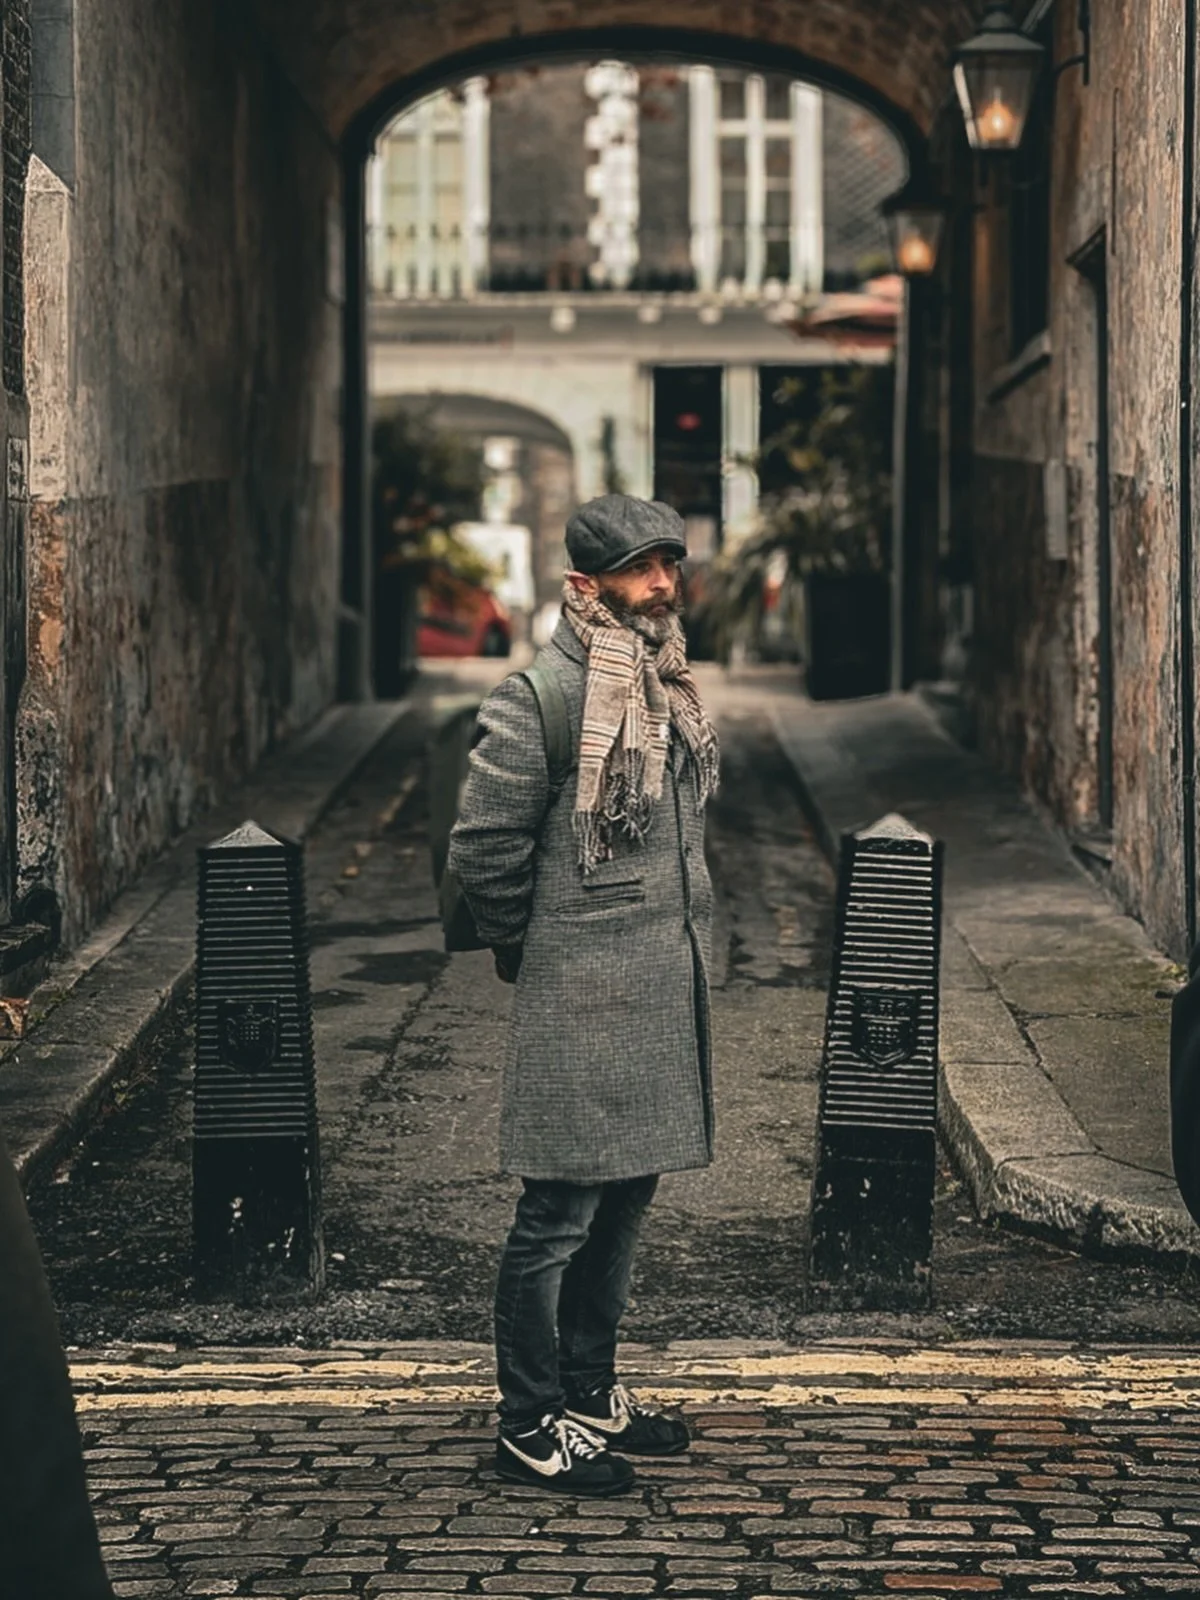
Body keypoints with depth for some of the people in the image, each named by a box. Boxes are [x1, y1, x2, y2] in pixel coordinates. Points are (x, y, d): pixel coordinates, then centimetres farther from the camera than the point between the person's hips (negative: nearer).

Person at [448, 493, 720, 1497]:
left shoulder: (668, 687, 12)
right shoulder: (541, 699, -15)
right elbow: (483, 850, -13)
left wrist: (679, 935, 17)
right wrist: (529, 949, -2)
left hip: (666, 983, 8)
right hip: (582, 998, -8)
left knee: (626, 1197, 16)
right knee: (561, 1212, -3)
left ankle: (590, 1392, 28)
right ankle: (532, 1427, 5)